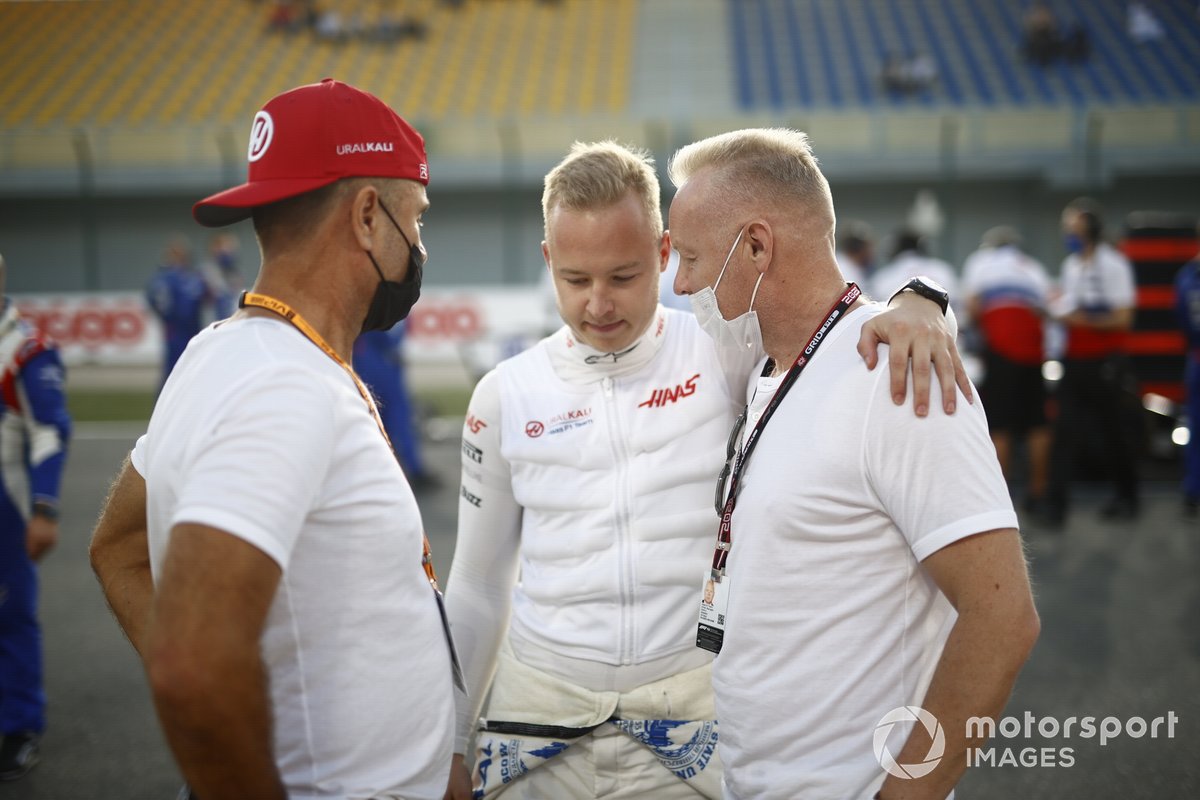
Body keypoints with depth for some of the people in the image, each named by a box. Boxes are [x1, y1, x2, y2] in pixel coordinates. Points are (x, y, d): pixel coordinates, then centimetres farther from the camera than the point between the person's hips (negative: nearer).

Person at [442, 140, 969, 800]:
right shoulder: (505, 394, 1)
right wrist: (451, 745, 12)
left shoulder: (723, 352, -6)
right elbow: (477, 587, 9)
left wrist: (910, 307, -34)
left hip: (694, 722, -1)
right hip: (536, 715, 2)